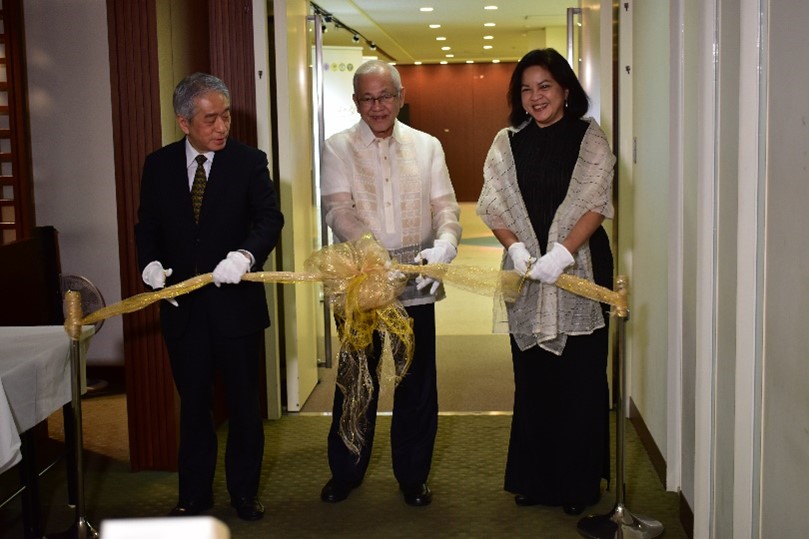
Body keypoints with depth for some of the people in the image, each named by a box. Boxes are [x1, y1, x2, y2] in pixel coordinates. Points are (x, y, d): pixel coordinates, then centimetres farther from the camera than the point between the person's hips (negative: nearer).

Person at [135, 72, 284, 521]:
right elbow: (147, 226, 10)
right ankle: (194, 494, 28)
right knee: (193, 405, 13)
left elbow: (270, 218, -15)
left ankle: (244, 491, 28)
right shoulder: (158, 165, 3)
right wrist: (150, 262, -10)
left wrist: (245, 255, -35)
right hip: (182, 307, 2)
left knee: (243, 404, 10)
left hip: (236, 303, -2)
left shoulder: (249, 161, -5)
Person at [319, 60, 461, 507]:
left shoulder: (427, 147, 8)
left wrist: (444, 243, -23)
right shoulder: (338, 149, 1)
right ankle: (345, 471, 28)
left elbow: (445, 205, 1)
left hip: (416, 287, 2)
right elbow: (338, 210, -12)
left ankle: (412, 475, 26)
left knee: (416, 385, 9)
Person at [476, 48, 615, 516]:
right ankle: (534, 479, 22)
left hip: (580, 269, -3)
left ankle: (578, 485, 15)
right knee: (532, 379, 10)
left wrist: (562, 254, -21)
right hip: (527, 275, 3)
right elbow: (494, 205, 4)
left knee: (579, 381, 2)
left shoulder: (590, 139, 0)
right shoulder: (508, 143, 9)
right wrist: (516, 247, -14)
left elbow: (595, 204, -9)